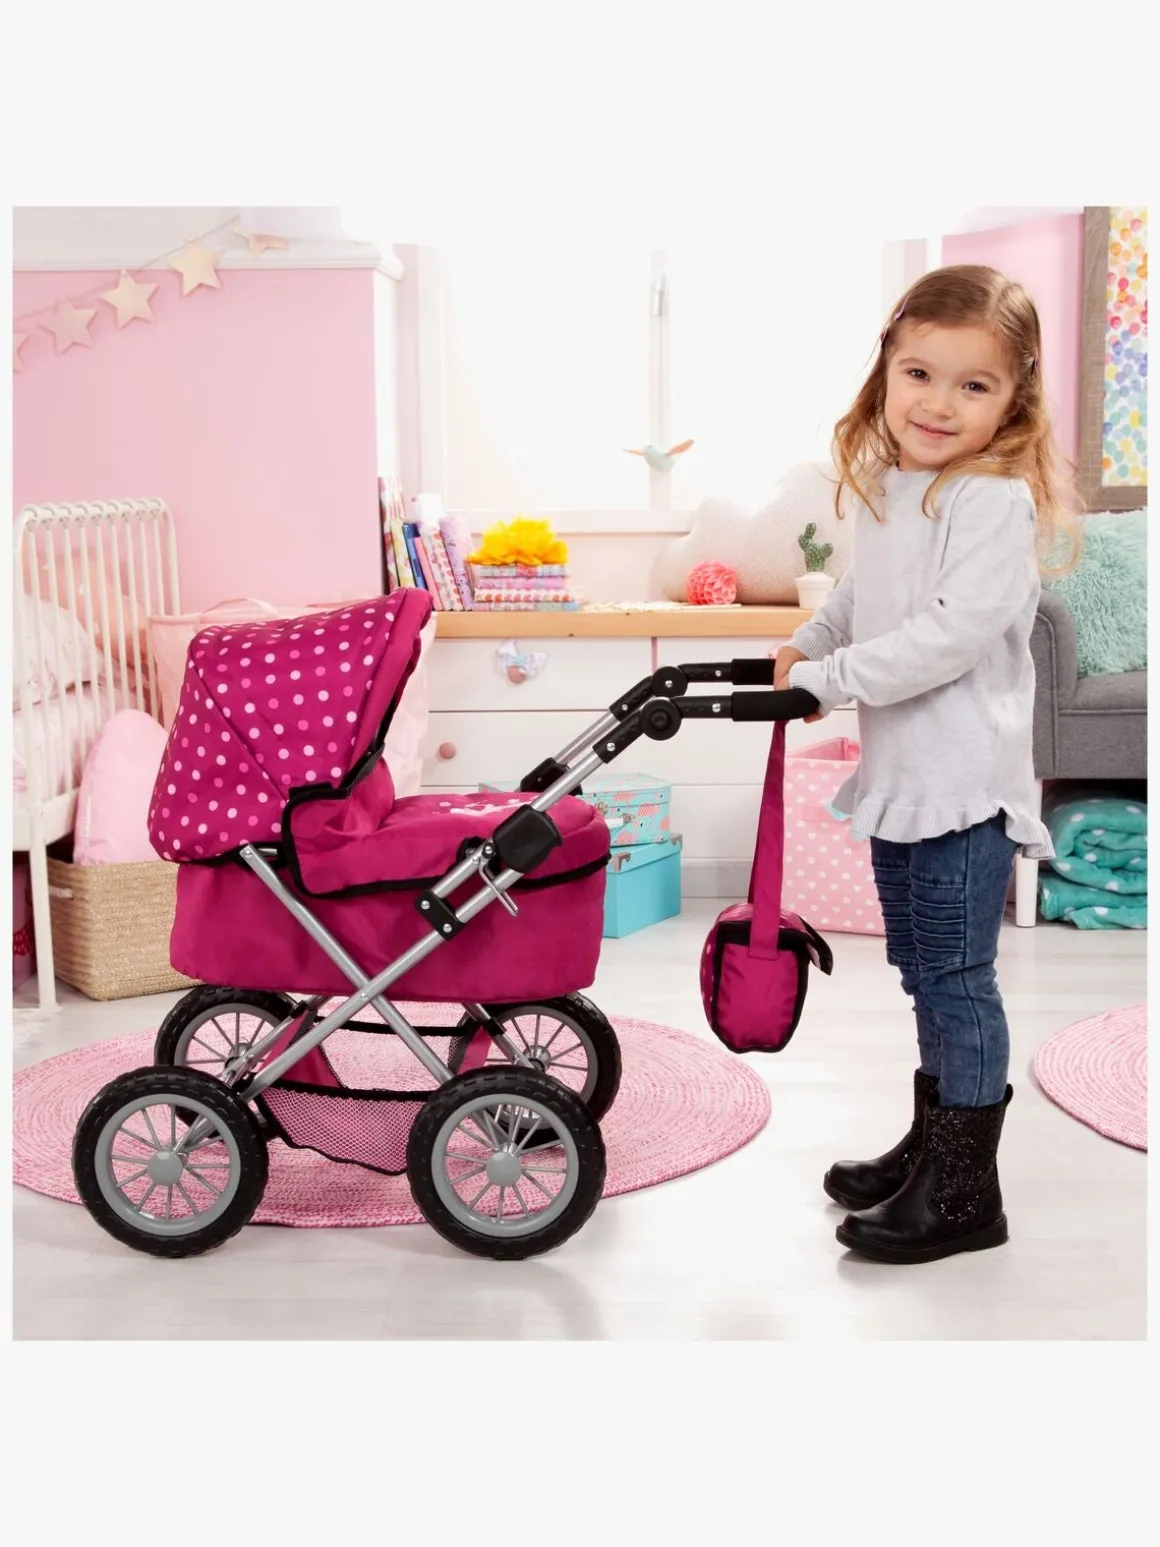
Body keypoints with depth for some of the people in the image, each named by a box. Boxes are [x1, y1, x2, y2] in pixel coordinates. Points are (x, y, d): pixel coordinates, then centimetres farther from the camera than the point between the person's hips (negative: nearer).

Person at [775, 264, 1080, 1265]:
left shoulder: (996, 501, -17)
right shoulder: (883, 488, 10)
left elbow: (956, 633, -26)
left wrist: (825, 681, -20)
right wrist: (802, 649, 8)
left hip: (965, 780, -9)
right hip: (897, 774, 9)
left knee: (958, 979, -1)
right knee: (923, 973, 19)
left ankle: (966, 1192, 11)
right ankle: (933, 1142, 35)